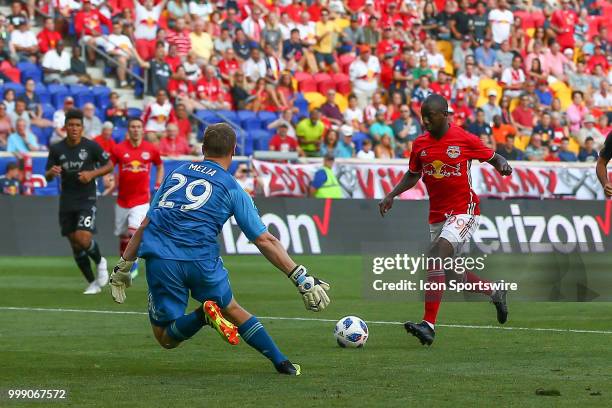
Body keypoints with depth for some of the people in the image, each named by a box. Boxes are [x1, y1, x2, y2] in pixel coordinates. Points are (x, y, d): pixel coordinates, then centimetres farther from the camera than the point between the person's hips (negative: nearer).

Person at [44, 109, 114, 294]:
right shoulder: (56, 149, 0)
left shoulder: (91, 146, -7)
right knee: (75, 244, 6)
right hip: (66, 201, 4)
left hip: (87, 200, -4)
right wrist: (51, 172, -17)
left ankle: (100, 262, 12)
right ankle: (92, 283, 20)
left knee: (83, 239, -20)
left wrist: (92, 173, -14)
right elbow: (47, 177, 7)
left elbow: (109, 165, 3)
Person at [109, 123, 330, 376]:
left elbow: (145, 224, 19)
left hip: (159, 259, 1)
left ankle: (203, 315, -18)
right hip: (202, 258, -1)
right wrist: (302, 279, 6)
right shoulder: (232, 189, 9)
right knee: (231, 310, 24)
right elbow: (265, 242, 4)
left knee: (166, 338, 10)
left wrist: (123, 267, 25)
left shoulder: (177, 173, 19)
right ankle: (281, 362, 13)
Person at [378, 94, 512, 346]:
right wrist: (391, 196, 7)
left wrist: (503, 165, -19)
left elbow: (493, 158, 3)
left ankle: (428, 325, -29)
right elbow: (413, 175, 19)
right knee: (451, 270, 14)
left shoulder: (464, 140, -9)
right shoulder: (420, 145, 4)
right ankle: (496, 293, 42)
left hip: (463, 212, -7)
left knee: (436, 256, -25)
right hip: (437, 216, 7)